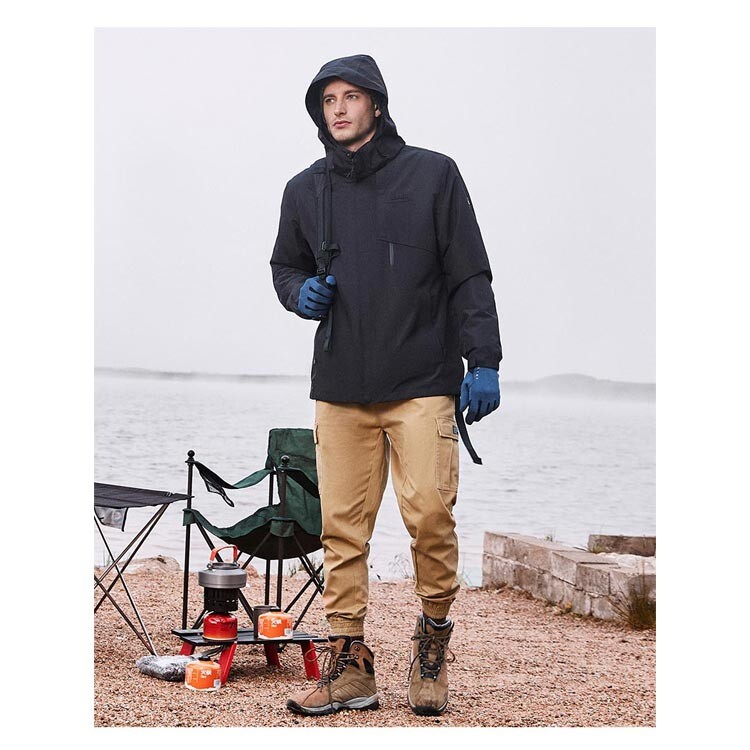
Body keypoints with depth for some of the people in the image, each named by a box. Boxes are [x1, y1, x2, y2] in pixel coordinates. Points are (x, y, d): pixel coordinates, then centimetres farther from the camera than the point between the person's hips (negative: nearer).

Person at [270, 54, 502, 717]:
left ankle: (433, 637, 11)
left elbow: (470, 276, 2)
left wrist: (484, 362, -6)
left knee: (429, 514, -11)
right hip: (339, 388, 3)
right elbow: (285, 265, 26)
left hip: (423, 384, -3)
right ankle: (349, 664, 8)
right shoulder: (305, 191, 12)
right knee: (342, 527, 0)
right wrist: (301, 293, 2)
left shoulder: (432, 175, 4)